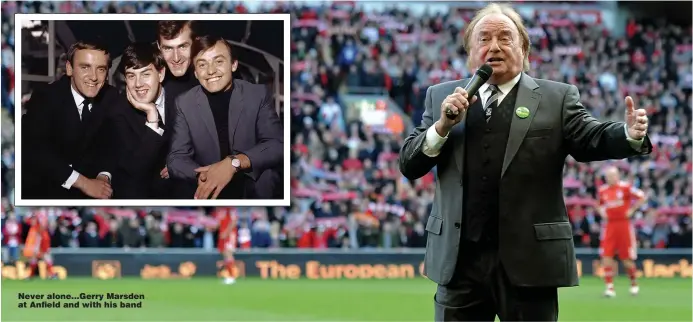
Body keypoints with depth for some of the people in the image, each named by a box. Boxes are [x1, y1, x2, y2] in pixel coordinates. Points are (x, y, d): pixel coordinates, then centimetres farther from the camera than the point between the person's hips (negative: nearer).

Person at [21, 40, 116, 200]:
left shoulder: (110, 98, -4)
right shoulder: (45, 98, -15)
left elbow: (109, 143, 1)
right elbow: (35, 149, -25)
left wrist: (104, 175, -21)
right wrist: (82, 182, -30)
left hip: (88, 178, 3)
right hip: (43, 185, -3)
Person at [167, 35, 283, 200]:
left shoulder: (258, 95, 2)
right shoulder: (185, 103, 5)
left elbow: (277, 145, -5)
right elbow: (176, 159, 1)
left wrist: (234, 162, -22)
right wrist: (204, 176, -21)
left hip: (257, 192, -1)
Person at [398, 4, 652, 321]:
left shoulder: (556, 98, 6)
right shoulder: (442, 97, 12)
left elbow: (590, 138, -8)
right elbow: (409, 165, 8)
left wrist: (630, 135, -28)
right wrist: (443, 125, -10)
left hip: (528, 260, -2)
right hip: (459, 259, 2)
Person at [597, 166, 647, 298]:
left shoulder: (625, 187, -6)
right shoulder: (603, 190, 9)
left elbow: (642, 197, -3)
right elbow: (600, 204, 27)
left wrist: (632, 210, -6)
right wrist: (602, 211, 7)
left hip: (624, 225, -4)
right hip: (609, 226, 4)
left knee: (626, 258, 2)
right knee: (606, 256, -8)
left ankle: (634, 282, 26)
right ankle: (610, 287, -5)